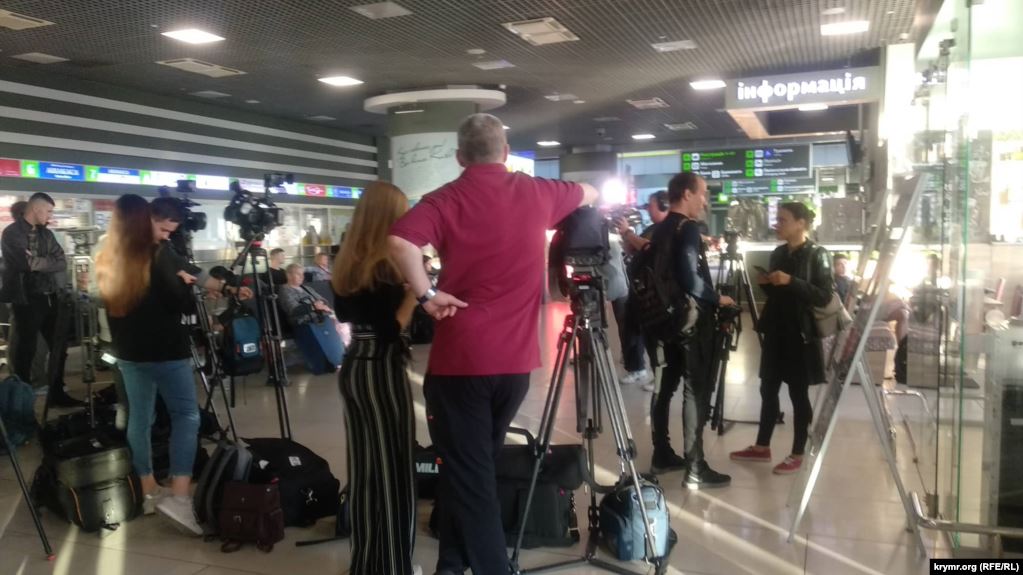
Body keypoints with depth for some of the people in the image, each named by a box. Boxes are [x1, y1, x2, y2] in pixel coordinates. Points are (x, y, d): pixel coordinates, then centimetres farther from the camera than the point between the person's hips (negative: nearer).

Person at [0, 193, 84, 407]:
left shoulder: (46, 234, 12)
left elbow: (62, 264, 2)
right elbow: (25, 263, -23)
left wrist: (37, 262, -10)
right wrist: (48, 261, -8)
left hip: (49, 297, 7)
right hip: (26, 300, -7)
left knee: (59, 347, 11)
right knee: (26, 350, 3)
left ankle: (56, 393, 23)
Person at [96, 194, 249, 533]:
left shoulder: (107, 260, 6)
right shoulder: (158, 255, -14)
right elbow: (183, 304, -14)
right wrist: (183, 281, 4)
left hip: (128, 351, 7)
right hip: (167, 351, -7)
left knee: (139, 418, 14)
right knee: (186, 415, 1)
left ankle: (149, 491, 24)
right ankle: (179, 497, -8)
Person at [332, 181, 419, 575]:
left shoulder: (345, 264, 7)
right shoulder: (384, 267, -17)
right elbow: (393, 327, -19)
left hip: (351, 369, 8)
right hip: (381, 372, -8)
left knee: (363, 469, 15)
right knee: (392, 471, 2)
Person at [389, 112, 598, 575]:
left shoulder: (446, 199, -4)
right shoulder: (537, 193, 6)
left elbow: (401, 242, -24)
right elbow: (590, 194, 26)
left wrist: (426, 294, -12)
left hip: (459, 359, -4)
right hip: (515, 360, 4)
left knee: (466, 474, 3)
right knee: (479, 467, 20)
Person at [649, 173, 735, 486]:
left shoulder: (661, 230, 11)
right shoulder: (688, 228, -15)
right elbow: (690, 279, -23)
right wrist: (717, 299, -10)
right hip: (691, 320, -9)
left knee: (668, 385, 13)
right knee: (696, 391, -6)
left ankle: (662, 455, 21)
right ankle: (695, 469, -4)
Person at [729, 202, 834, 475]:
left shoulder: (817, 254, -8)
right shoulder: (778, 254, 11)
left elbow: (824, 297, -16)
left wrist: (791, 281, -23)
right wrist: (765, 284, -1)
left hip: (801, 335, -7)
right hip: (775, 331, 7)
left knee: (798, 394, 1)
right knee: (768, 390, 11)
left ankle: (797, 455, 11)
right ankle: (762, 447, 21)